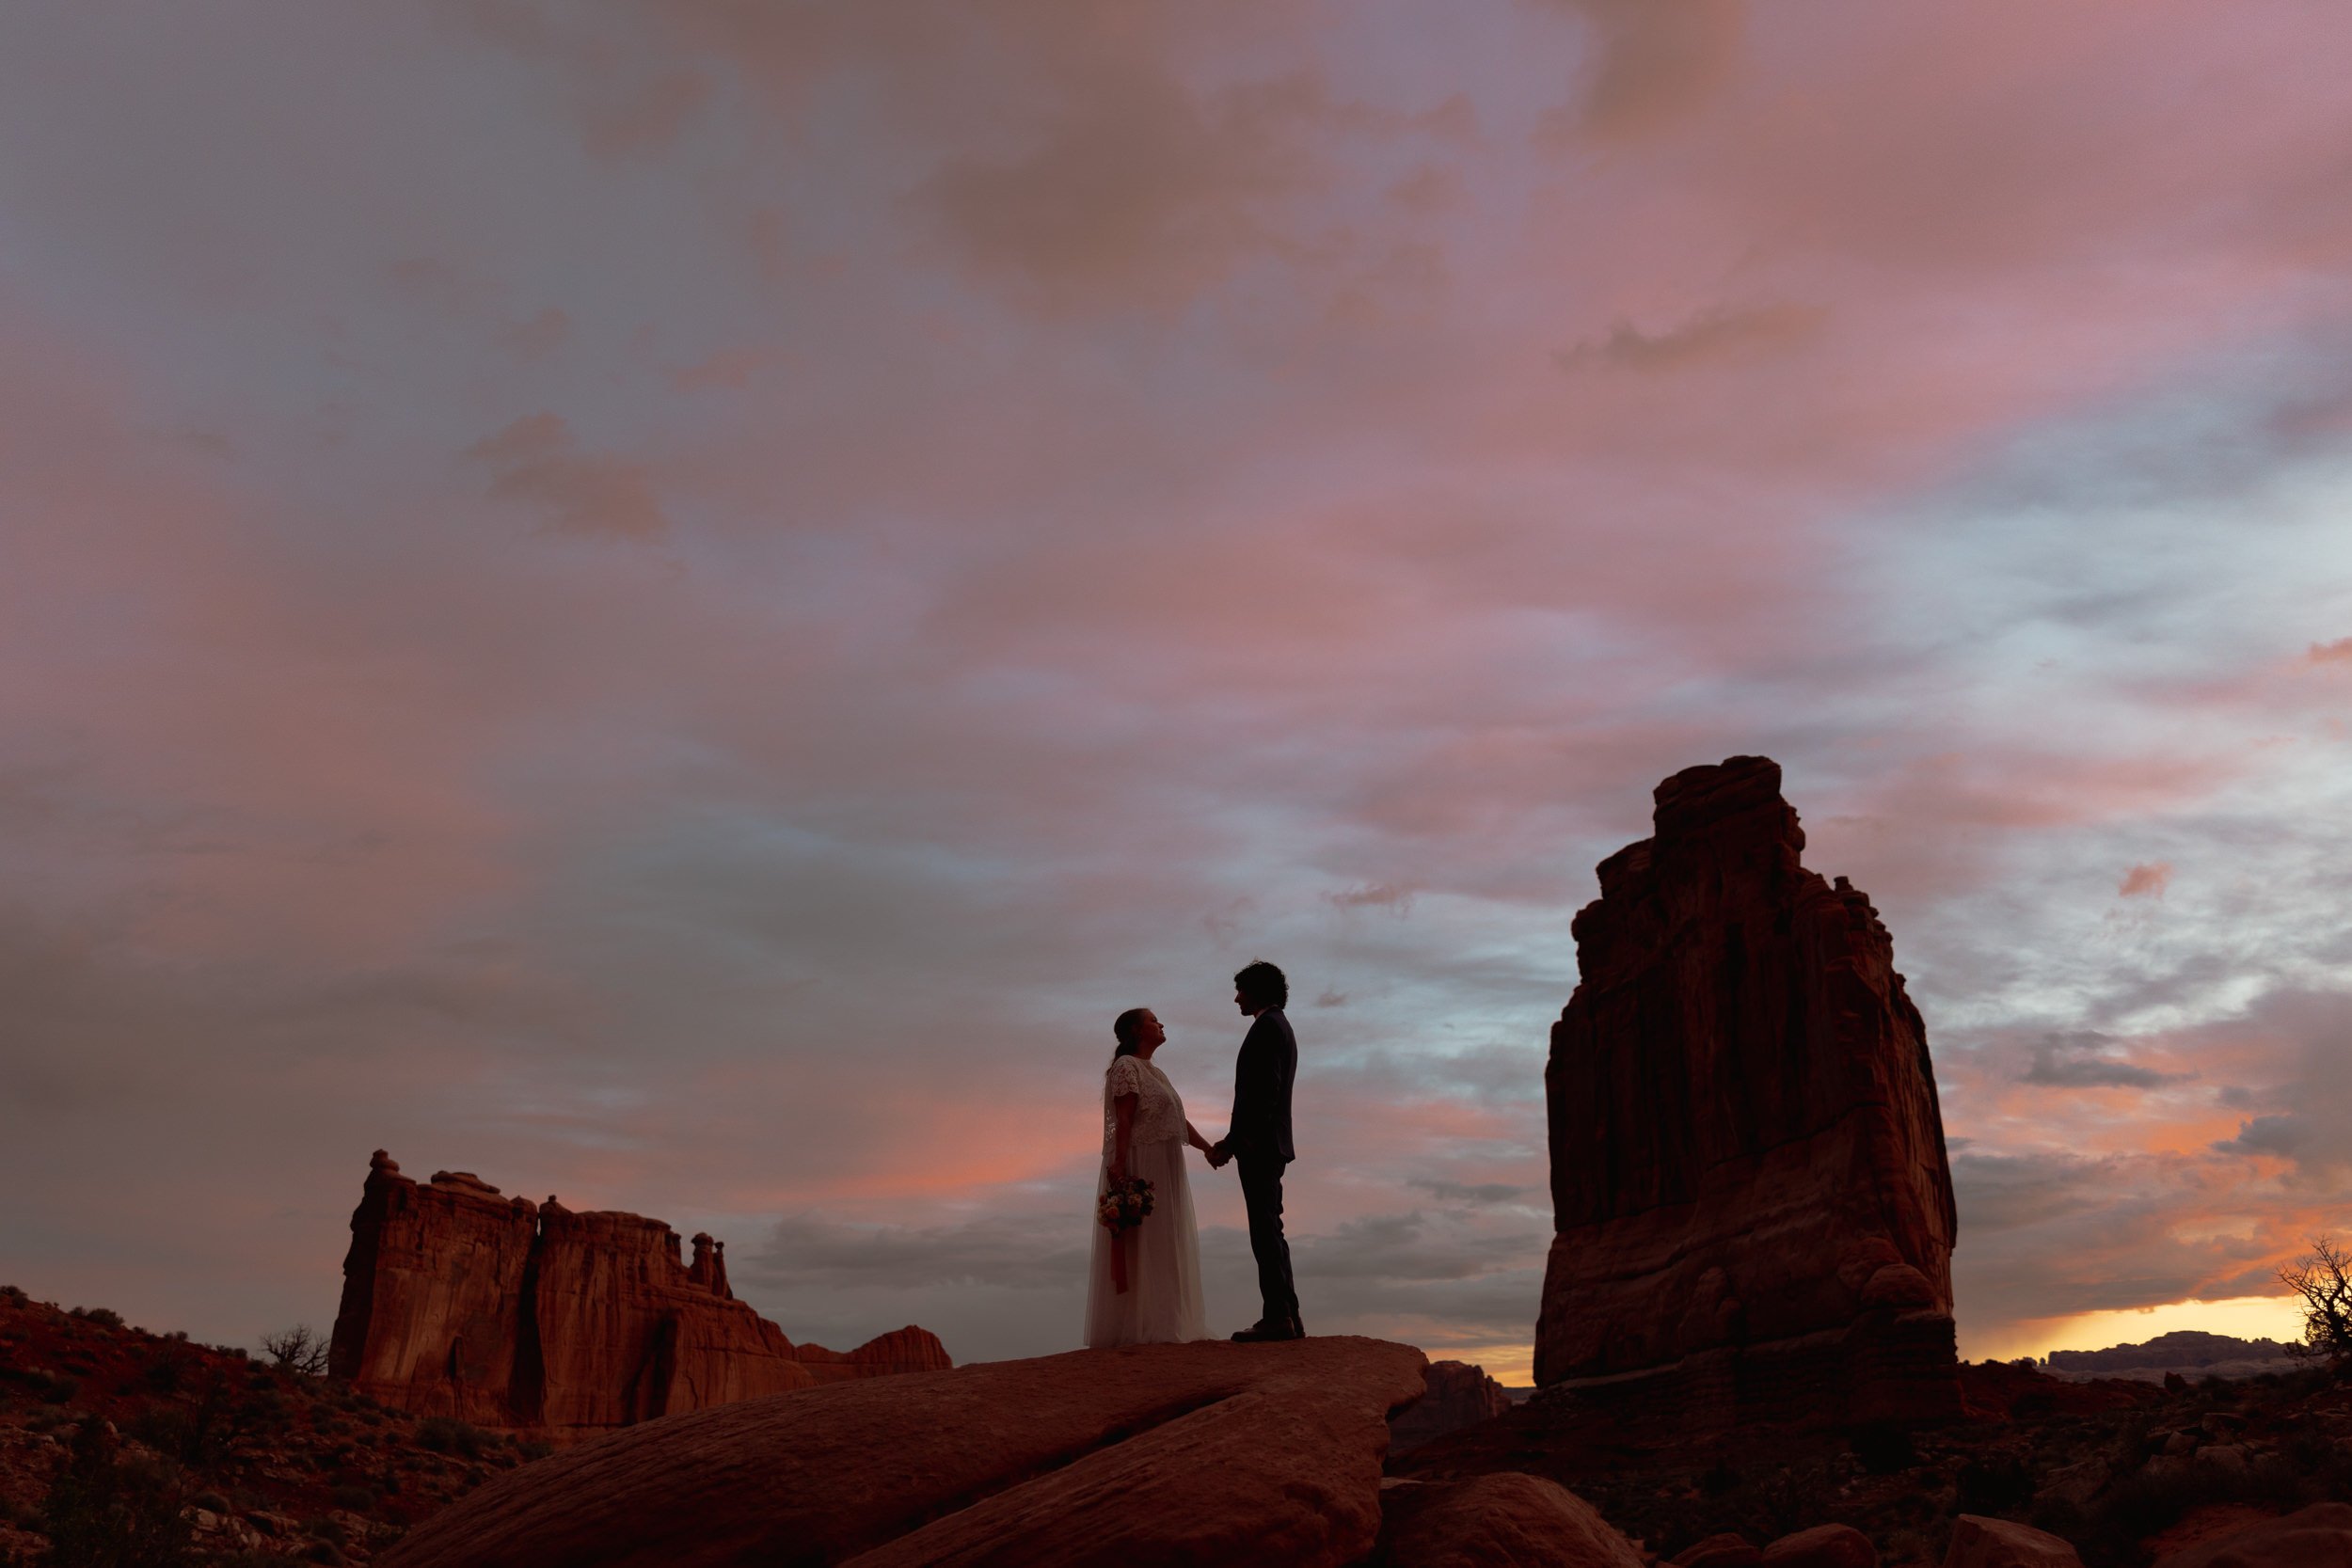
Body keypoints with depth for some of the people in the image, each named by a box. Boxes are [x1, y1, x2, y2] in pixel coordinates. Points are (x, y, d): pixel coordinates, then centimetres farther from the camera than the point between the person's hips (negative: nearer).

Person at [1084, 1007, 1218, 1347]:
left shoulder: (1153, 1071, 20)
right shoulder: (1127, 1067, -9)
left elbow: (1177, 1120, 20)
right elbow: (1123, 1121, -18)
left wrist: (1207, 1147, 13)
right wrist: (1119, 1167, -24)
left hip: (1163, 1169, 10)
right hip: (1139, 1166, -10)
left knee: (1164, 1246, 11)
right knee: (1141, 1244, -8)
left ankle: (1160, 1324, 15)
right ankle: (1139, 1326, -6)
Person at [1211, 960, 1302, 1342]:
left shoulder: (1267, 1027, -10)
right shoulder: (1281, 1028, 21)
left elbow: (1265, 1091, -20)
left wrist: (1234, 1143, -18)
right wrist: (1231, 1141, 18)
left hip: (1259, 1145, -10)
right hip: (1270, 1145, 10)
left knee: (1265, 1231, -11)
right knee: (1269, 1231, 11)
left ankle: (1277, 1317, -12)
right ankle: (1287, 1317, 12)